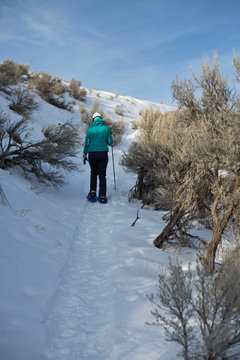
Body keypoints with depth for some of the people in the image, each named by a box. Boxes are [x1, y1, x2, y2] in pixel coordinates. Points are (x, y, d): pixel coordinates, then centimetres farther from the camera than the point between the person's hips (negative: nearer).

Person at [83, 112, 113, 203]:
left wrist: (84, 155, 11)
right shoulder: (106, 128, 0)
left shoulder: (90, 129, -1)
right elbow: (110, 143, 3)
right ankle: (102, 197, 4)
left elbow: (87, 143, 1)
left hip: (92, 154, 0)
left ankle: (92, 194, 10)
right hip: (103, 154, 0)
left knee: (93, 173, 18)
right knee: (102, 175, 5)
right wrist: (111, 136, 24)